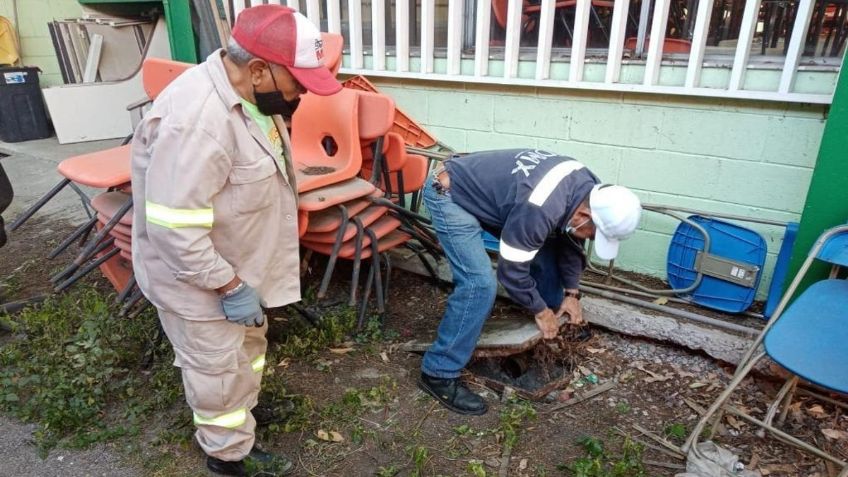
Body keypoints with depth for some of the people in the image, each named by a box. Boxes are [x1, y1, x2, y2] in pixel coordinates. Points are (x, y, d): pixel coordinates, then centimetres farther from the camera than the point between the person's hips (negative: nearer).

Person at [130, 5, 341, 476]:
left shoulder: (248, 94, -2)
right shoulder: (197, 120, -34)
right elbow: (173, 227, -32)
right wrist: (231, 287, -24)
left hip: (235, 260, 9)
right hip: (194, 272, -9)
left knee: (247, 343, 26)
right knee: (218, 367, 9)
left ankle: (244, 413, 51)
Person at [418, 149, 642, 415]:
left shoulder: (587, 188, -8)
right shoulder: (540, 209, -36)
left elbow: (569, 240, 9)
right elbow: (511, 270, -24)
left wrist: (571, 292, 6)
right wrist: (541, 311, -10)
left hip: (485, 190, 9)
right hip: (450, 195, -9)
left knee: (544, 250, 10)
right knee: (480, 284, -21)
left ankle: (555, 330, 32)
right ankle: (438, 374, -8)